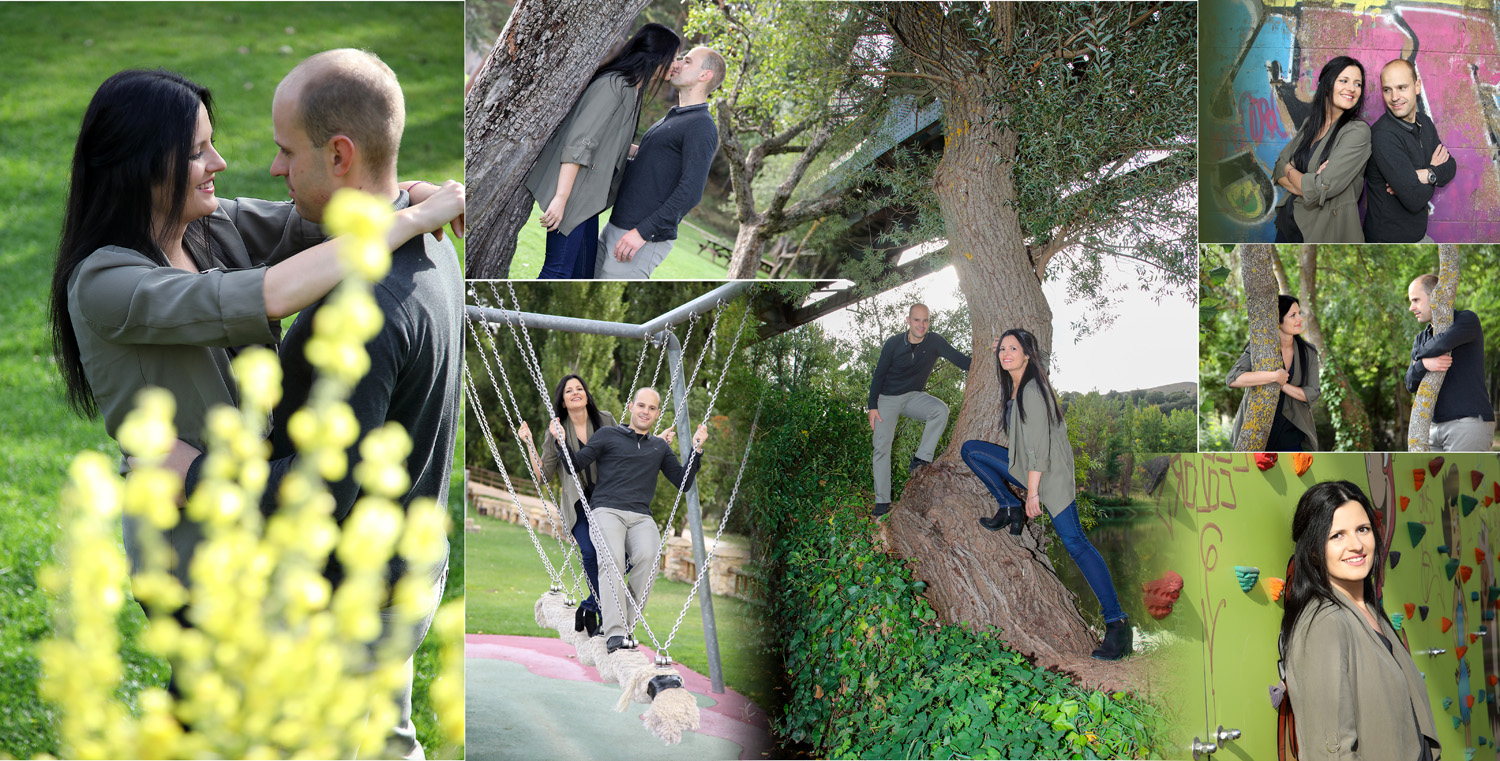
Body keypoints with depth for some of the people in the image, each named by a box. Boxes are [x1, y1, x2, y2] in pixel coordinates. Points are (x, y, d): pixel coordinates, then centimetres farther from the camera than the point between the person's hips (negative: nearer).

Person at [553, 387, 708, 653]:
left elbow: (683, 482, 21)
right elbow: (576, 464, 12)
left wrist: (696, 450, 12)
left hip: (641, 516, 3)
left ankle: (629, 623, -22)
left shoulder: (660, 447, 26)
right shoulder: (608, 436, 16)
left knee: (648, 555, -31)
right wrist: (563, 442, -4)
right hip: (607, 510, -2)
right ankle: (614, 633, -39)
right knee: (613, 558, -32)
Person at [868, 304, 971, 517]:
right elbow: (878, 375, -5)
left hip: (913, 397, 1)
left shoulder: (934, 342, -11)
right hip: (887, 398, -1)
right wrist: (873, 406, -9)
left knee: (940, 410, -29)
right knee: (882, 446, -8)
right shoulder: (893, 344, -13)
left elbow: (960, 360, -16)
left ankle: (921, 459, -23)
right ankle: (882, 501, -4)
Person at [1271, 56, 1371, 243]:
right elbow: (1279, 169, 4)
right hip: (1289, 222, 6)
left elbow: (1321, 189, -21)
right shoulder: (1310, 123, 6)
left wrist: (1289, 171, -3)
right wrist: (1306, 184, -16)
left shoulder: (1358, 131, -15)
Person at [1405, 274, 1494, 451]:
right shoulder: (1421, 340, 17)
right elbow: (1411, 383, 4)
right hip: (1437, 427, 8)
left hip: (1470, 422, -8)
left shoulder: (1467, 320, -4)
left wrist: (1420, 354, -3)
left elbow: (1443, 343, -26)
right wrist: (1424, 364, -19)